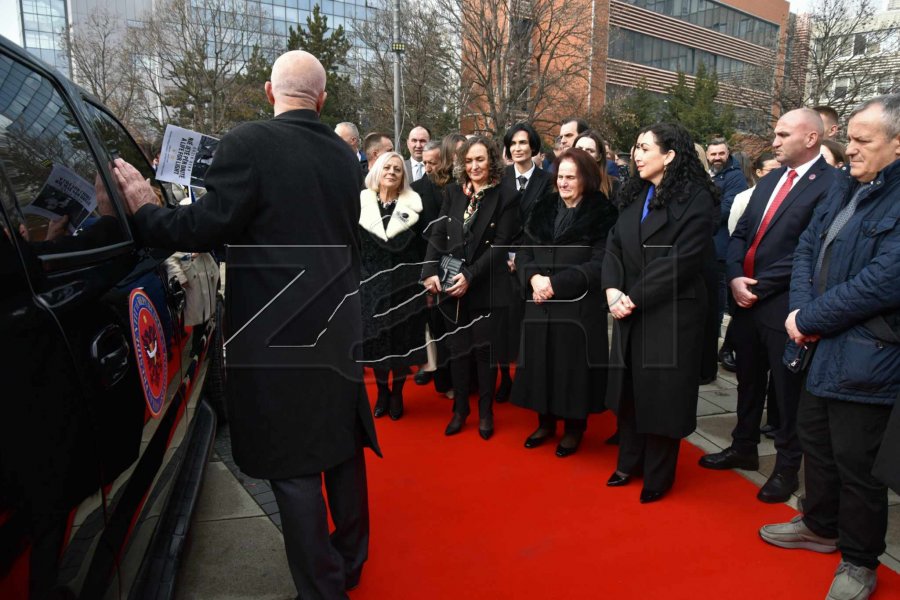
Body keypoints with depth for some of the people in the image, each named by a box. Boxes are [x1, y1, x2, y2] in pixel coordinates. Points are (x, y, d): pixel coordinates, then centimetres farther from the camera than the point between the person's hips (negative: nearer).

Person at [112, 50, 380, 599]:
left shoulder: (249, 143, -11)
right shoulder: (344, 156, 6)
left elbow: (207, 227, -14)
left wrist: (145, 211, 1)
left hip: (277, 331, -6)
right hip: (338, 325, 7)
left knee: (294, 465, 5)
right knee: (342, 446, 19)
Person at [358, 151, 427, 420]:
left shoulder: (414, 205, 1)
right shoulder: (361, 203, 1)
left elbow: (422, 247, 2)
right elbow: (354, 246, 2)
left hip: (405, 283, 0)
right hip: (372, 284, 1)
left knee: (403, 339, 6)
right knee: (376, 339, 8)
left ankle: (397, 393, 24)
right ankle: (382, 391, 27)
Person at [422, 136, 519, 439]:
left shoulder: (504, 197, -5)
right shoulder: (454, 192, 7)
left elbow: (500, 245, -11)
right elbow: (438, 234, 4)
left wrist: (470, 275, -17)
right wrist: (431, 271, -8)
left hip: (485, 286, -3)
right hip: (450, 285, 4)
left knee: (484, 349, 6)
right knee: (458, 348, 12)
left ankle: (486, 412, 24)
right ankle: (460, 409, 27)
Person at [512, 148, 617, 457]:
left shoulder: (602, 214, -6)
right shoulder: (543, 209, 9)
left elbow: (599, 265, -13)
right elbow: (524, 253, 7)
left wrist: (556, 283, -18)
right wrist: (533, 277, -13)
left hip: (579, 308, -4)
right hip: (540, 306, 4)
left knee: (573, 367, 5)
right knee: (542, 364, 11)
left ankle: (574, 428, 24)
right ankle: (546, 421, 30)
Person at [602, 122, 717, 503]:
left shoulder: (696, 199, -11)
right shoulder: (634, 195, 11)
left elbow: (683, 260, -19)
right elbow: (614, 245, 5)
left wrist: (634, 297, -18)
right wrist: (612, 289, -11)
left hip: (671, 312, -6)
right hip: (630, 310, 7)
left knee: (661, 391, 5)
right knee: (629, 386, 15)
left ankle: (658, 475, 25)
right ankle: (629, 462, 34)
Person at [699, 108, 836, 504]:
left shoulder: (830, 185, -12)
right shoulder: (769, 181, 13)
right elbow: (740, 233, 10)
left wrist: (760, 286, -14)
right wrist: (736, 278, -6)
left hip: (783, 306, -7)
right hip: (747, 300, 7)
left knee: (787, 391, 7)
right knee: (748, 382, 19)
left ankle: (787, 467, 25)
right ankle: (744, 448, 37)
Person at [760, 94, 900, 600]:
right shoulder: (846, 185, 8)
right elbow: (808, 246, 9)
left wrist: (810, 319, -16)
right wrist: (802, 309, -6)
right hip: (823, 344, 8)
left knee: (856, 463, 6)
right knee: (815, 439, 21)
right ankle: (821, 526, 43)